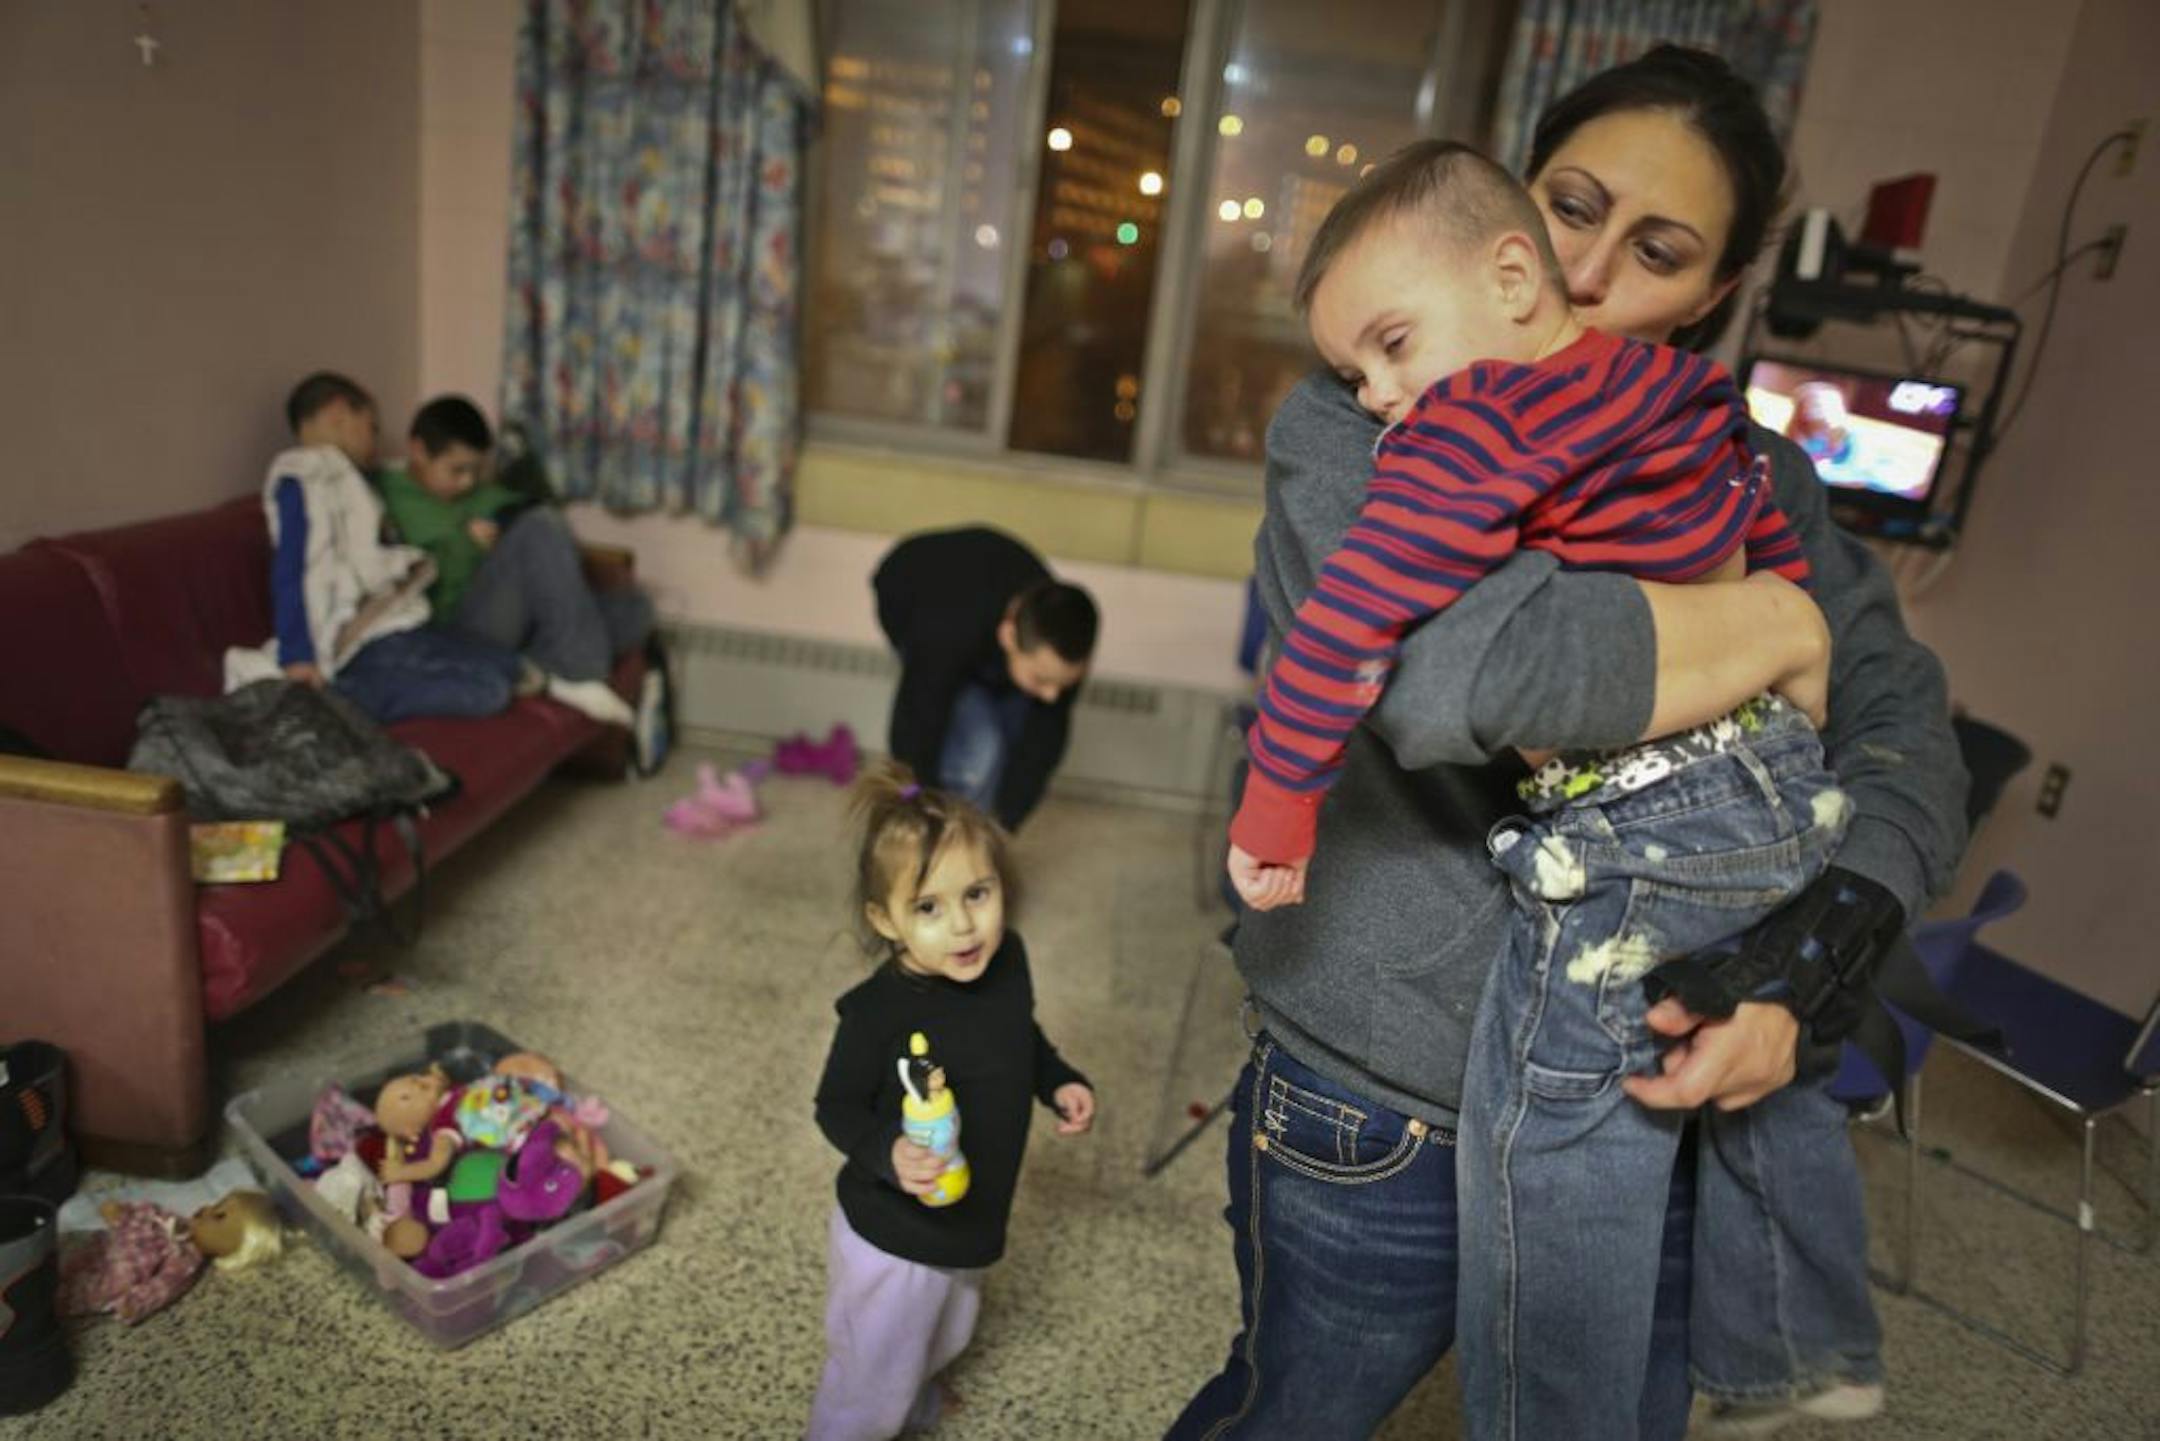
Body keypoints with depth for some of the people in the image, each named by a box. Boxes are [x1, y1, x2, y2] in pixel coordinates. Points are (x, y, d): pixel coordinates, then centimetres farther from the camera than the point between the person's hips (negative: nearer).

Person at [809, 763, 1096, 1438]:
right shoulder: (877, 1011, -32)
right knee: (871, 1386, 15)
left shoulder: (1007, 960, -13)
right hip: (893, 1237, -7)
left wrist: (1058, 1081, -6)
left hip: (972, 1225, 7)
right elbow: (836, 1107, -17)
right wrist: (886, 1154, -35)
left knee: (942, 1340, 34)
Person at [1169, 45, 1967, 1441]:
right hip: (1383, 1128, -3)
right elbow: (1448, 668, -31)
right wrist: (1774, 619, -18)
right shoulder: (1350, 425, -12)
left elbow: (1902, 719, -2)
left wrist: (1825, 951, -20)